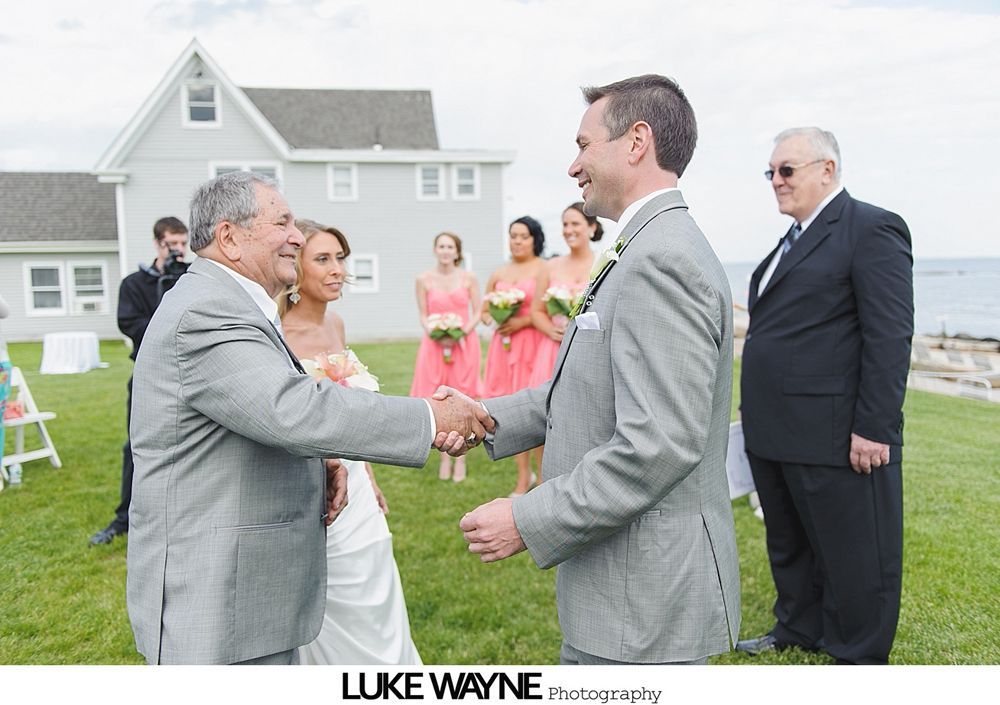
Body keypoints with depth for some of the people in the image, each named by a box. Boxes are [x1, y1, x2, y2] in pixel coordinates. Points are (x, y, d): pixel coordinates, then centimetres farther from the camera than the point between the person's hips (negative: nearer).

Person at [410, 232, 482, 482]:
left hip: (464, 344, 0)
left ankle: (460, 458, 12)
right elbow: (423, 316, 5)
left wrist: (463, 331, -13)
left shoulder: (468, 278, 2)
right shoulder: (424, 279, 3)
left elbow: (477, 313, 3)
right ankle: (444, 458, 13)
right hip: (435, 345, 1)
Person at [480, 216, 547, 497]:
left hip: (533, 346, -5)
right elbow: (484, 310, 20)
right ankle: (524, 476, 18)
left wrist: (523, 321, -14)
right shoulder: (499, 273, 14)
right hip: (504, 346, 5)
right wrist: (494, 318, 0)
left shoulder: (544, 269, -3)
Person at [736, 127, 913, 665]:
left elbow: (890, 337, -17)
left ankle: (861, 658, 23)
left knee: (853, 553, 7)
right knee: (788, 544, 21)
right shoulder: (796, 238, 17)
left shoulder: (872, 229, -11)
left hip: (834, 435, -9)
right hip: (775, 433, 9)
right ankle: (798, 631, 38)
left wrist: (873, 428, -20)